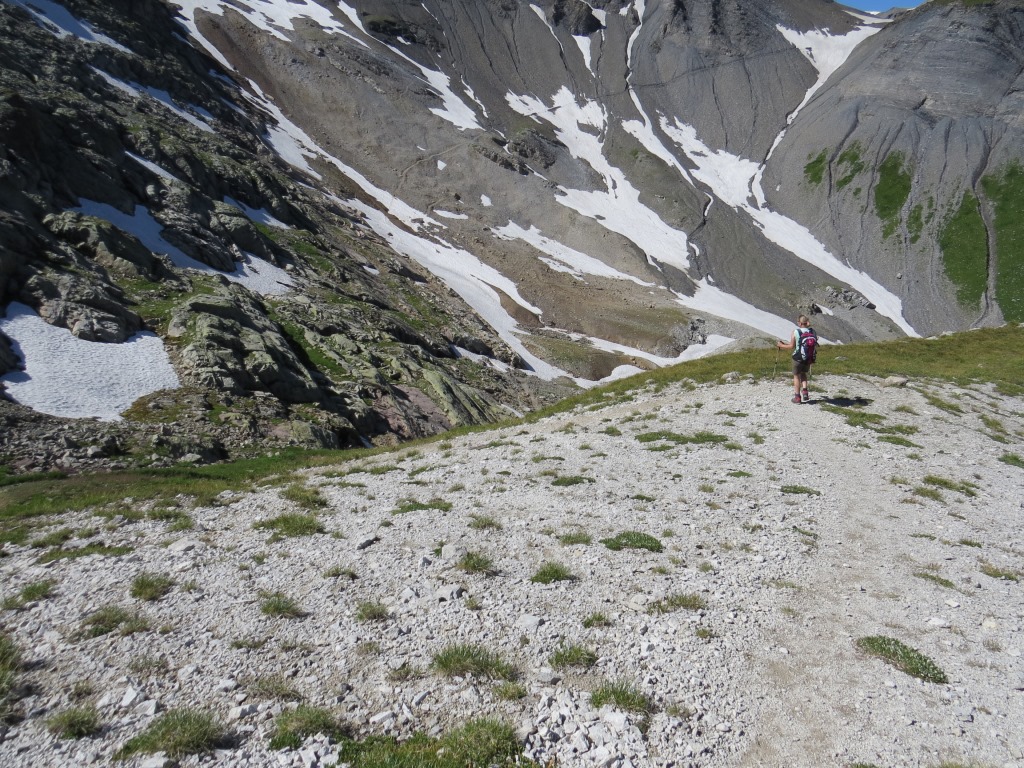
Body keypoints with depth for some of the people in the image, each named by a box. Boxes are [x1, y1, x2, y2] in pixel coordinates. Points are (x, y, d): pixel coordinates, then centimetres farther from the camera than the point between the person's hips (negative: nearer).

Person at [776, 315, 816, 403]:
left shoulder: (796, 331, -14)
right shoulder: (812, 331, -3)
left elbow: (792, 346, -12)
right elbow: (815, 344, 4)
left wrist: (781, 345, 3)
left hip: (798, 357, -4)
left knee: (796, 376, 13)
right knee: (803, 374, 27)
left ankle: (797, 396, 16)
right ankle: (804, 391, 10)